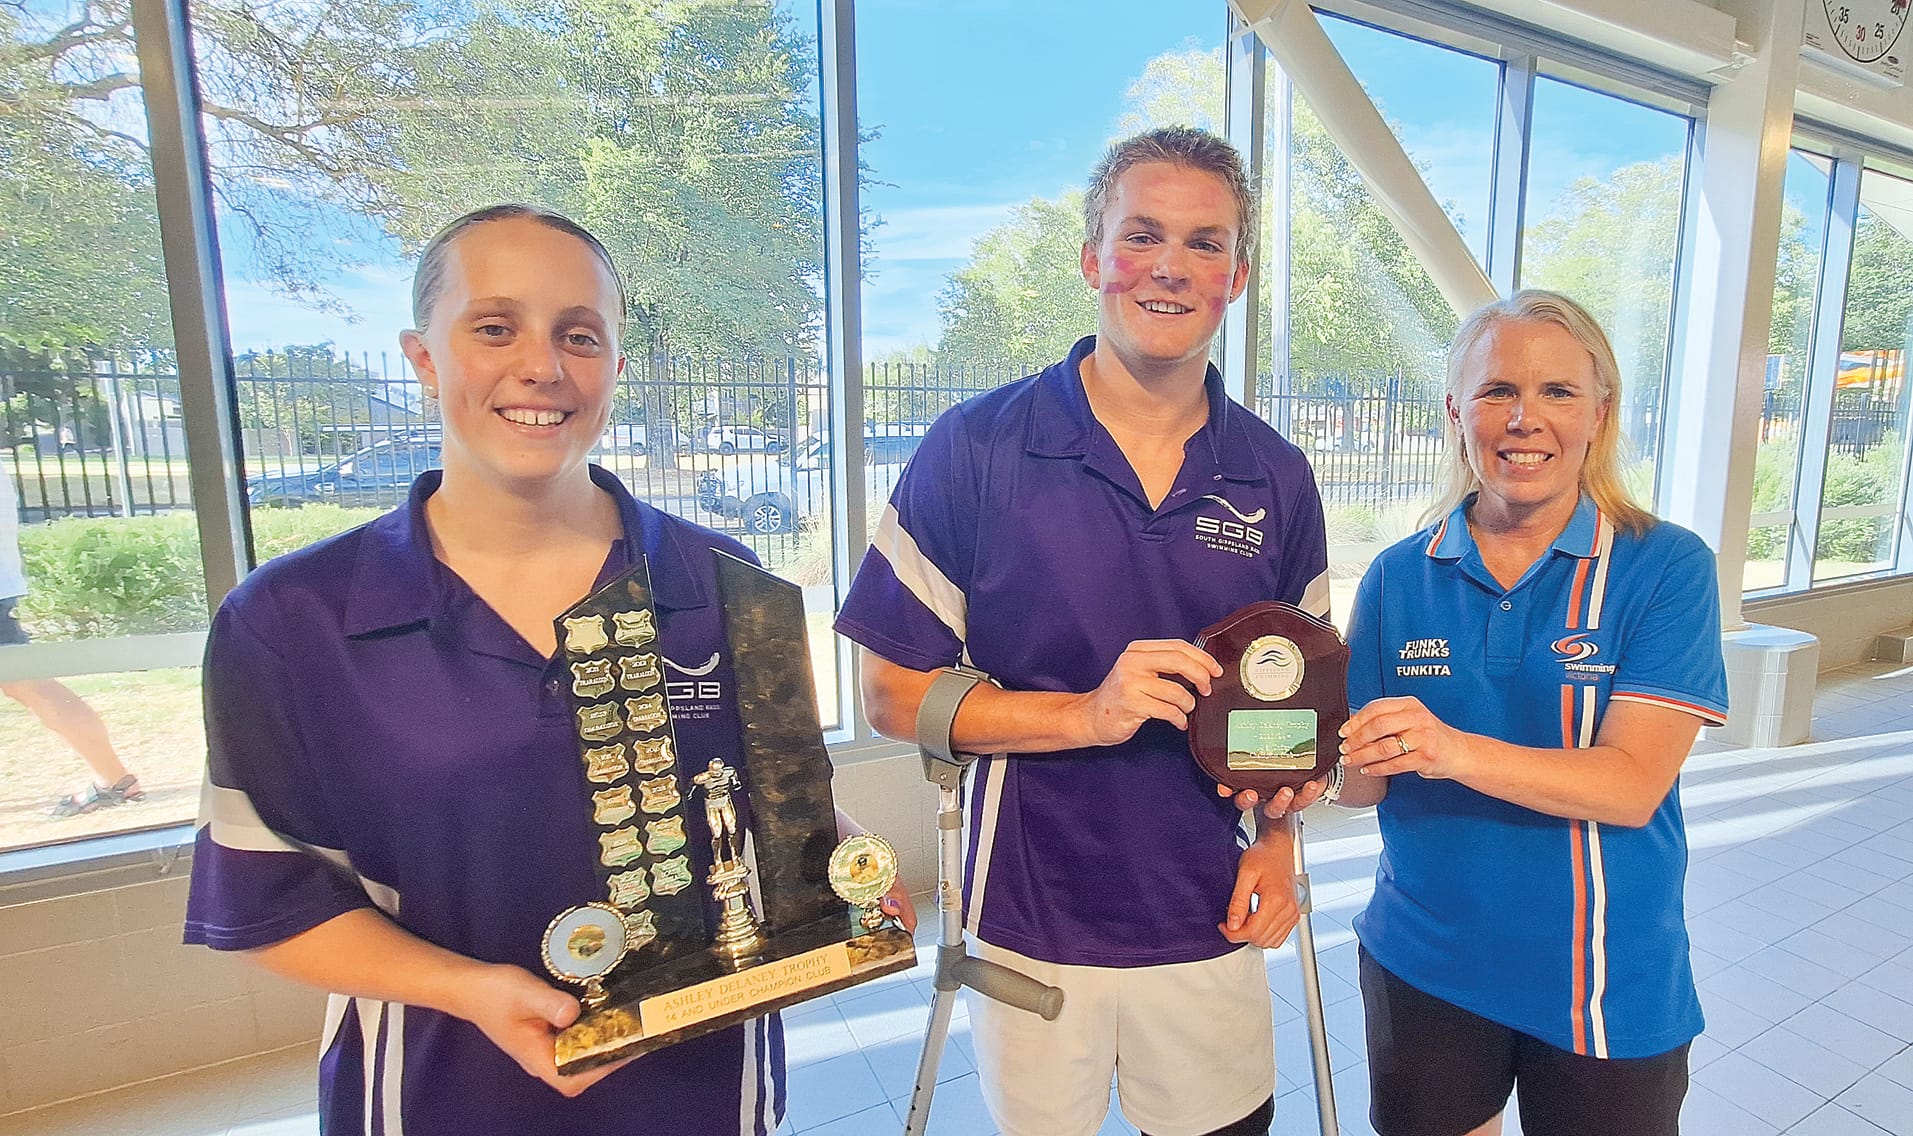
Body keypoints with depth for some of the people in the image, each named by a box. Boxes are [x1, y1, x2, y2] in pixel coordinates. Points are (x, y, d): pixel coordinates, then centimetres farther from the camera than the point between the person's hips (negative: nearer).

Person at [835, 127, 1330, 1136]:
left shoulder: (1276, 478, 0)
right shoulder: (977, 448, -12)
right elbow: (893, 694, -11)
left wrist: (1277, 838, -3)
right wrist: (1086, 714, -22)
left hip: (1210, 921, 3)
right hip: (1032, 922, -2)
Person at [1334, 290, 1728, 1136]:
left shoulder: (1665, 566, -10)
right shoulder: (1399, 577, -5)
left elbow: (1634, 784, -19)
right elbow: (1368, 778, -2)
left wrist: (1455, 750, -35)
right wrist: (1327, 765, -25)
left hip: (1610, 983, -1)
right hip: (1424, 966, 2)